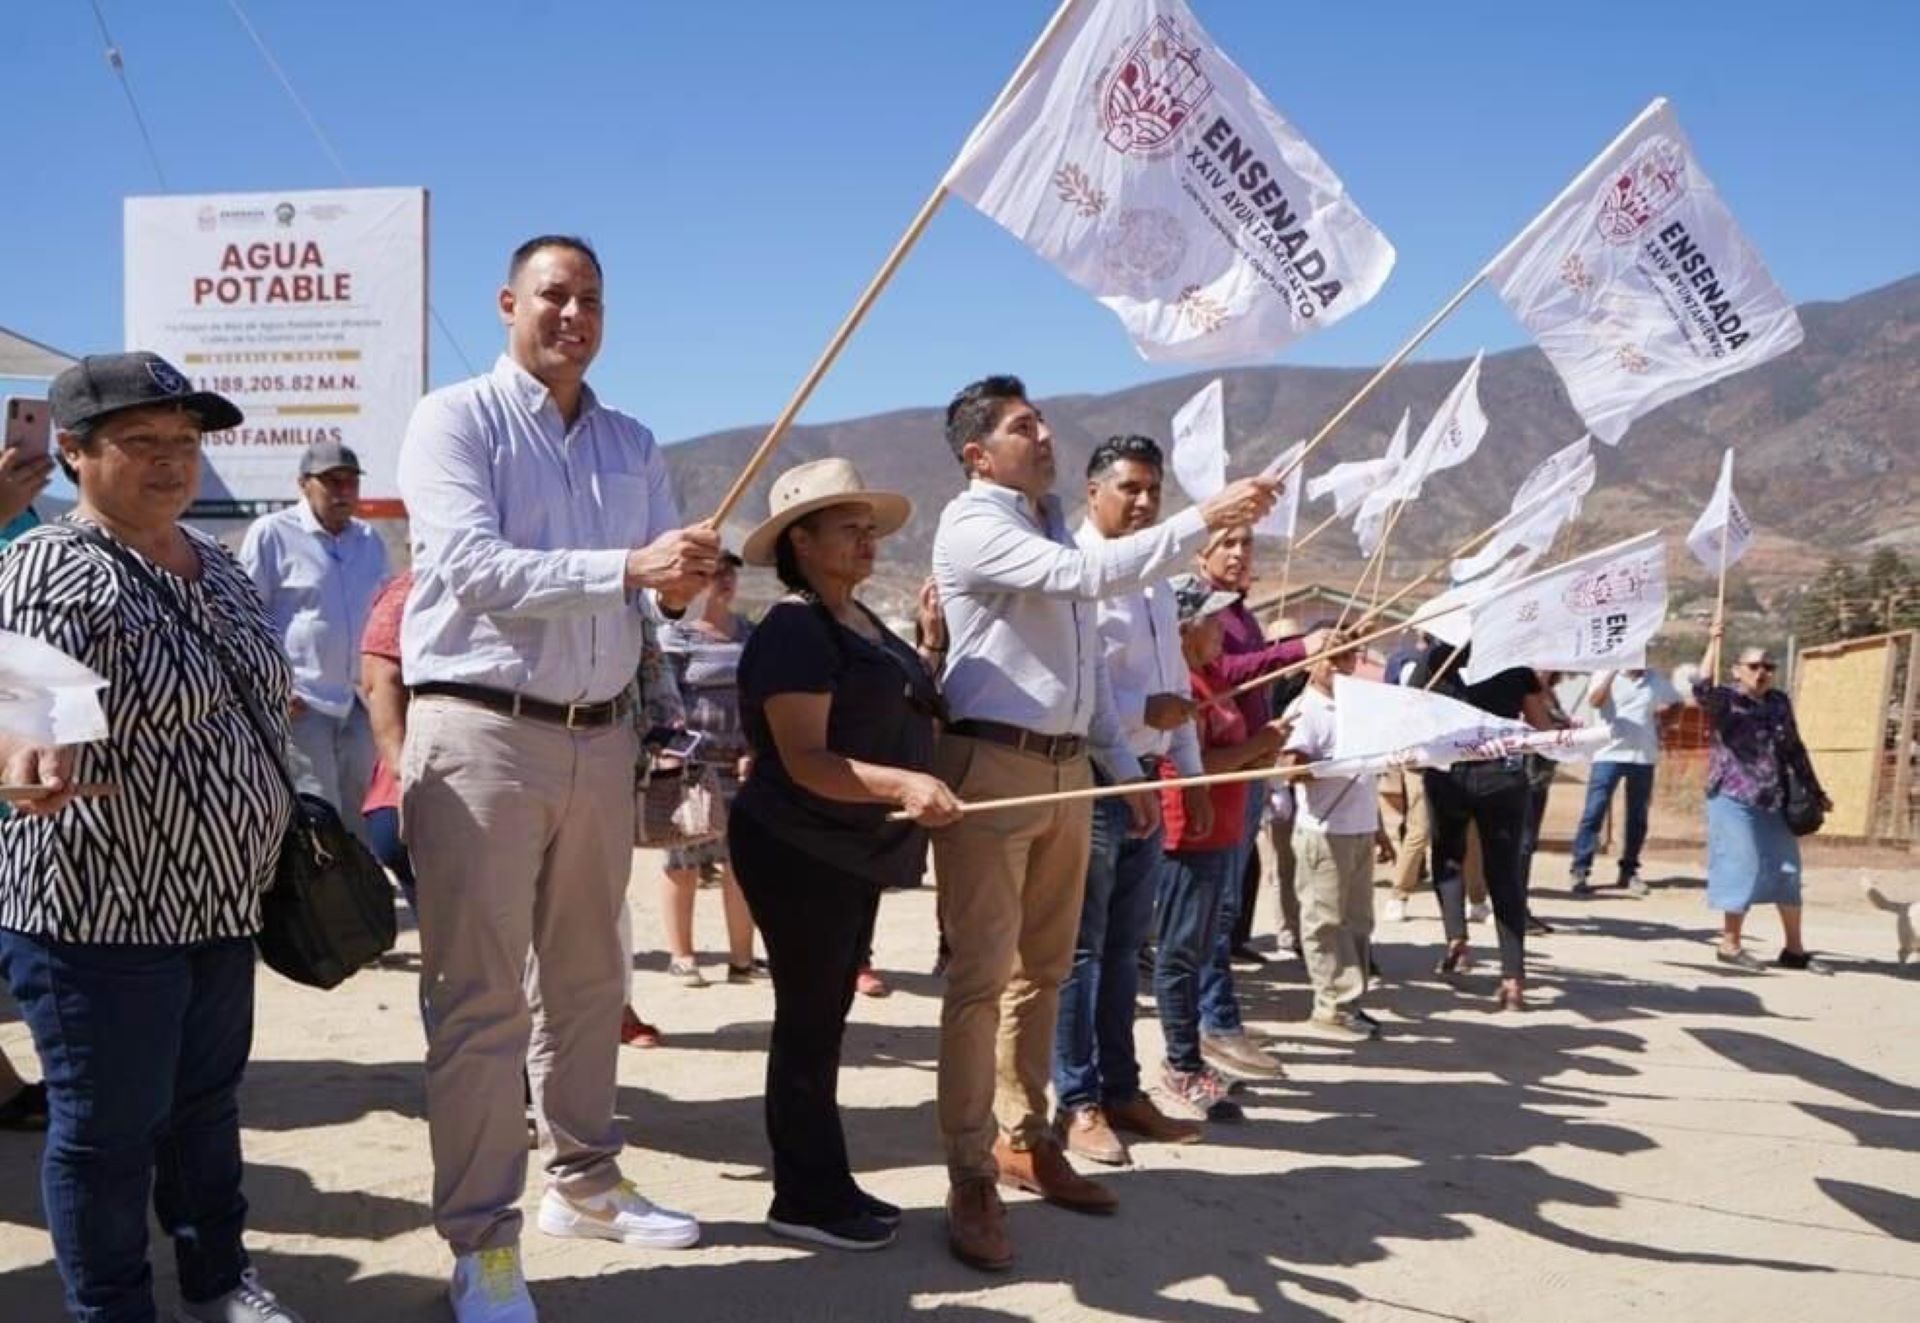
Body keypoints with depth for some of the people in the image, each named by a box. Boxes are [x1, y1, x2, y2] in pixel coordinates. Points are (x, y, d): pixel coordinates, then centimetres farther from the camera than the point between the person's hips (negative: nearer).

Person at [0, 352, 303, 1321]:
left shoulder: (216, 567, 10)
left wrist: (275, 829, 22)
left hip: (219, 898, 8)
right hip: (99, 911, -8)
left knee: (208, 1104, 20)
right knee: (109, 1128, 5)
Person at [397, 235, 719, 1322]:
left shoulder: (635, 446, 14)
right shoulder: (455, 420, -4)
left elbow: (671, 579, 10)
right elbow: (472, 567, -18)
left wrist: (693, 577, -15)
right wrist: (627, 568, -27)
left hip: (602, 737, 6)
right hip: (483, 733, -6)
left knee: (587, 979, 16)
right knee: (482, 995, -3)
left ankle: (585, 1181, 30)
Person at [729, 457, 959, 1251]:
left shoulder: (863, 623, 12)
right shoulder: (793, 631, -17)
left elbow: (893, 716, 23)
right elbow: (805, 760, -25)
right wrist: (901, 785, -39)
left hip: (853, 851, 10)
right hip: (800, 854, -9)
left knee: (826, 1021, 14)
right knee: (808, 1024, -2)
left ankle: (825, 1185, 23)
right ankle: (805, 1199, 7)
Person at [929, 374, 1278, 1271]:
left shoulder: (1054, 532, 19)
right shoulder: (972, 526, -8)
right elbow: (1090, 575, -24)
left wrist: (1123, 766, 20)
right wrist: (1205, 519, -24)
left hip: (1065, 770, 9)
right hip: (991, 766, -8)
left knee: (1043, 968, 13)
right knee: (981, 975, -7)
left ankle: (1025, 1139, 24)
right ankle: (970, 1175, -3)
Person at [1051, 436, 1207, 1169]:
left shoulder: (1156, 580, 16)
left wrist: (1189, 768, 18)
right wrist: (1144, 713, -21)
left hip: (1145, 777, 9)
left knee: (1125, 944, 14)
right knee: (1082, 946, -1)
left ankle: (1121, 1090, 23)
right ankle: (1079, 1103, 7)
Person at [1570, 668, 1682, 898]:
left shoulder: (1656, 680, 6)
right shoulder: (1606, 675, -1)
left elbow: (1676, 703, 20)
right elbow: (1593, 702, -18)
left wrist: (1662, 725, 6)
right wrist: (1612, 671, -20)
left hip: (1643, 757, 3)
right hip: (1609, 754, -3)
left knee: (1637, 818, 8)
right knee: (1593, 812, -9)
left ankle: (1629, 872, 18)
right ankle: (1580, 871, -7)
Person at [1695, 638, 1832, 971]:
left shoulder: (1780, 703, 11)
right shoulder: (1726, 701, -6)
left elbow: (1794, 750, 19)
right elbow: (1701, 690, -29)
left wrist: (1815, 791, 20)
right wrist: (1714, 643, -27)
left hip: (1774, 802, 7)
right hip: (1734, 799, -7)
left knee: (1787, 872, 11)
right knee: (1742, 869, -5)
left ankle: (1794, 949, 21)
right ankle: (1730, 945, 8)